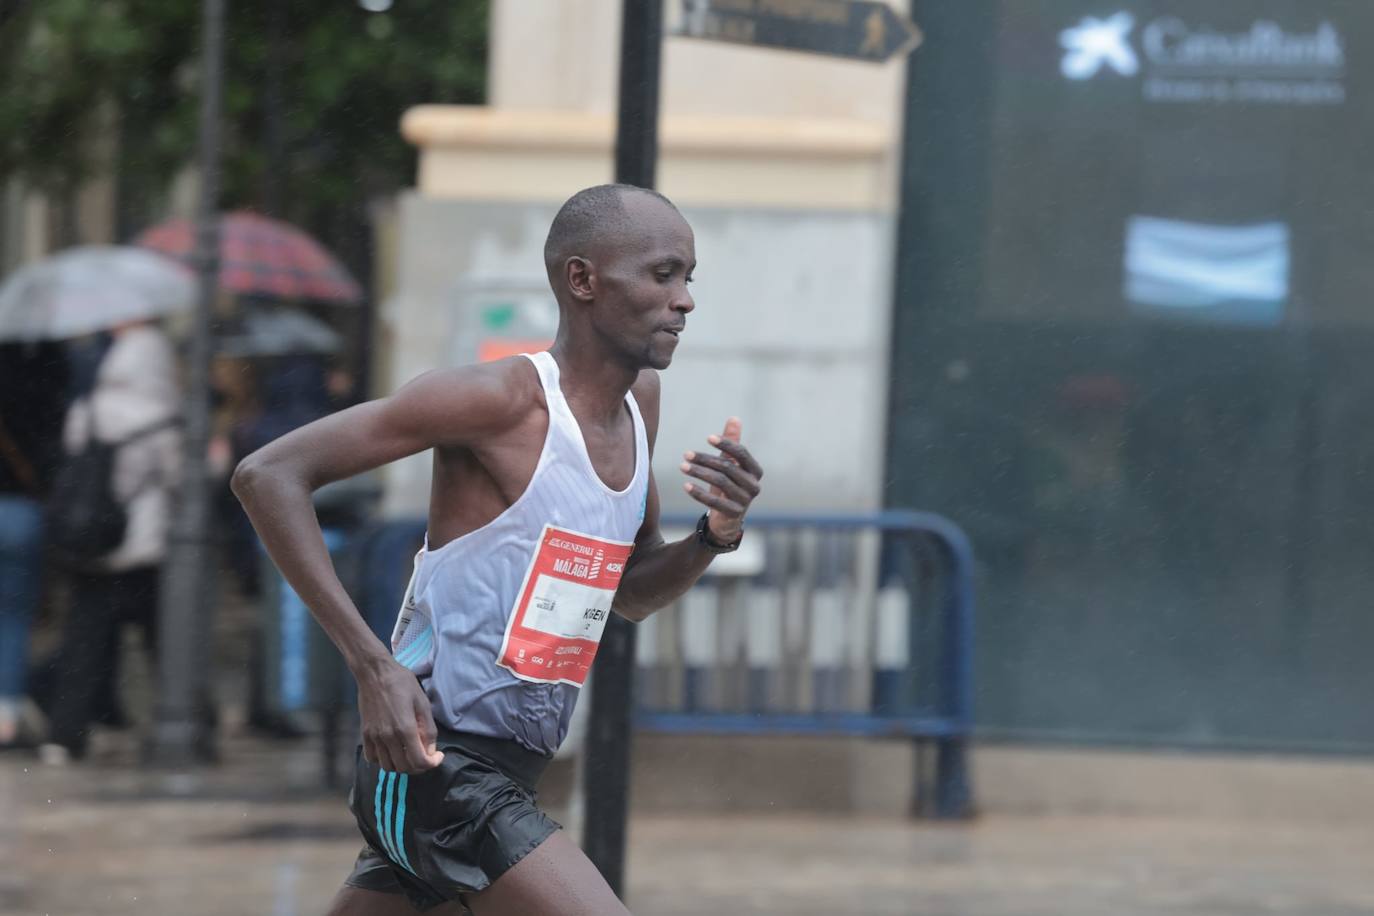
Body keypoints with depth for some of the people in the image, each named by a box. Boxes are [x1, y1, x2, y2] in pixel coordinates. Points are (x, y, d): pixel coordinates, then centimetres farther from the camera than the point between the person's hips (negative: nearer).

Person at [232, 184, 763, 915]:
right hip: (435, 765, -9)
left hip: (503, 778, 9)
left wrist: (714, 537, 0)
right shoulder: (500, 399, -15)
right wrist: (374, 666, -23)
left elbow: (630, 595, 23)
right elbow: (268, 476, -17)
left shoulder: (638, 402, 10)